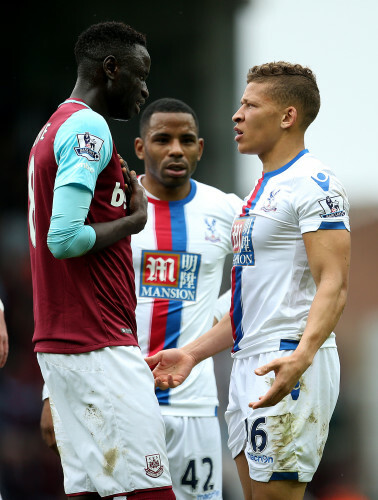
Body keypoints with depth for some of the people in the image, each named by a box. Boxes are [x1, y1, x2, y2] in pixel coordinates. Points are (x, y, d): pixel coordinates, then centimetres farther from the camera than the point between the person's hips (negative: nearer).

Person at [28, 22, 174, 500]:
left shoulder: (50, 131, 21)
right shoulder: (88, 127, -11)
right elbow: (65, 237, -20)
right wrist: (133, 221, -7)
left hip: (57, 342, 10)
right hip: (100, 347, -10)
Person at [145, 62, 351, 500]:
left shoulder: (312, 184, -11)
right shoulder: (263, 190, 21)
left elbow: (333, 285, -21)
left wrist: (302, 355, -36)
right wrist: (193, 353, 20)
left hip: (286, 368, -10)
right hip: (249, 363, 10)